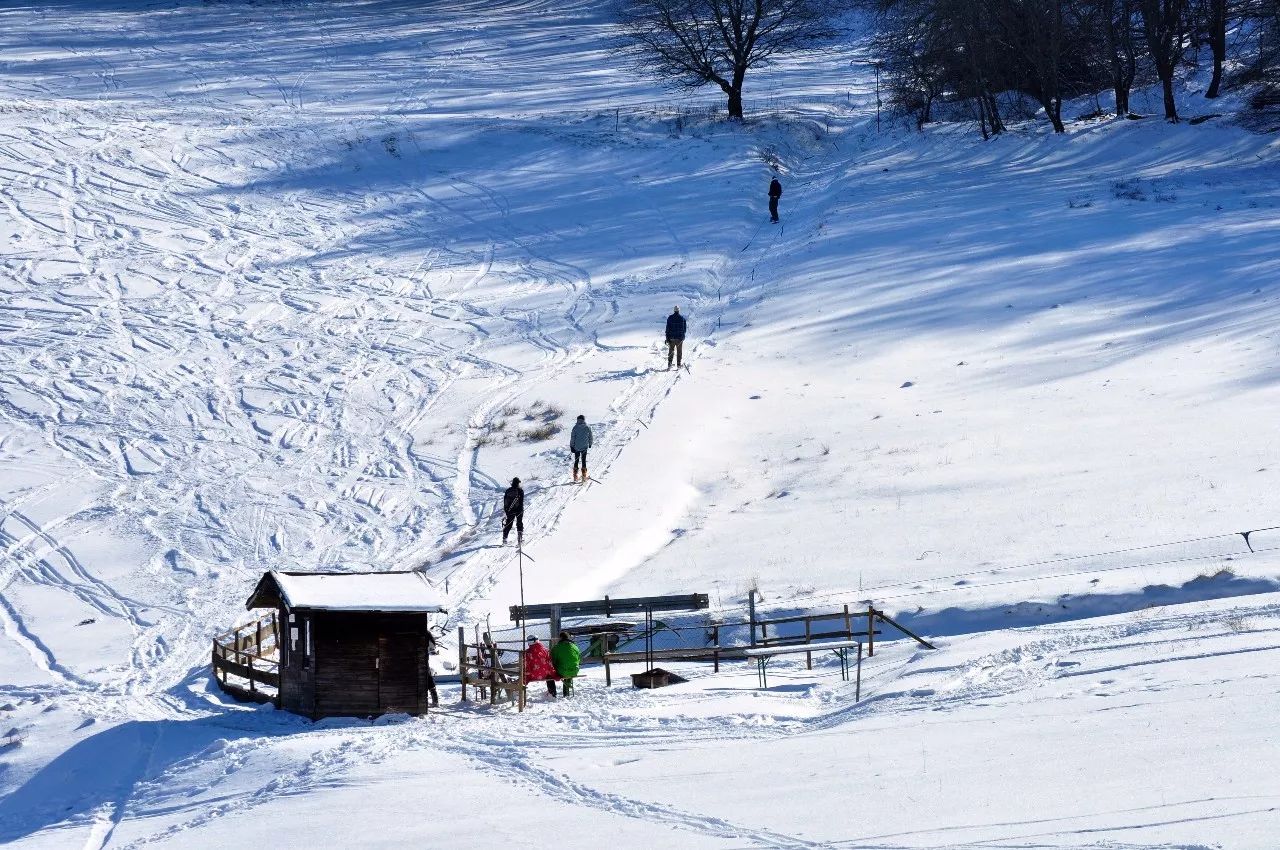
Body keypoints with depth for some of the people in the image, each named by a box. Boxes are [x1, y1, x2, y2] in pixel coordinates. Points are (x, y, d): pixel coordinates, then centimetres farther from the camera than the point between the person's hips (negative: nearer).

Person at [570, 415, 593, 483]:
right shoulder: (588, 427, -3)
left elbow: (572, 437, -8)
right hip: (584, 447, 1)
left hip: (576, 447, -1)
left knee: (576, 461, 11)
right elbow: (590, 437, 5)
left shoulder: (576, 427, -8)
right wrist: (590, 444, 21)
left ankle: (575, 478, 8)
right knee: (584, 461, 9)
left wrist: (571, 446, 0)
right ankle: (584, 478, 6)